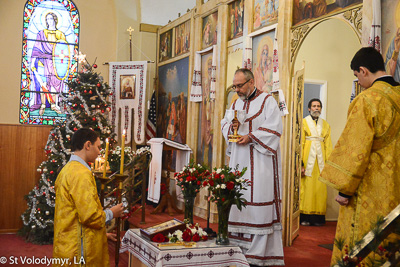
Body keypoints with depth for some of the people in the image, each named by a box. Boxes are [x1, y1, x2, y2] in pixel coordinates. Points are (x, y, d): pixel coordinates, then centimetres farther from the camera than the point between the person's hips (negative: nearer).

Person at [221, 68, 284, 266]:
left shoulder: (267, 101, -3)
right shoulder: (236, 104, 16)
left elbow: (274, 128, -11)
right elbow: (224, 124, 20)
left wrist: (250, 137, -17)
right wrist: (231, 127, -3)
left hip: (260, 161, -6)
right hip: (239, 160, 6)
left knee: (259, 198, -7)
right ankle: (239, 245, 12)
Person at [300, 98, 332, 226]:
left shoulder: (325, 125, 14)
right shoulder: (303, 122, 2)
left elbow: (328, 145, 11)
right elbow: (300, 144, -5)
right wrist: (300, 163, -13)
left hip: (320, 159, 4)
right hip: (307, 158, -3)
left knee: (320, 188, 1)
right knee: (306, 187, -4)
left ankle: (317, 218, 7)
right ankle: (304, 217, 2)